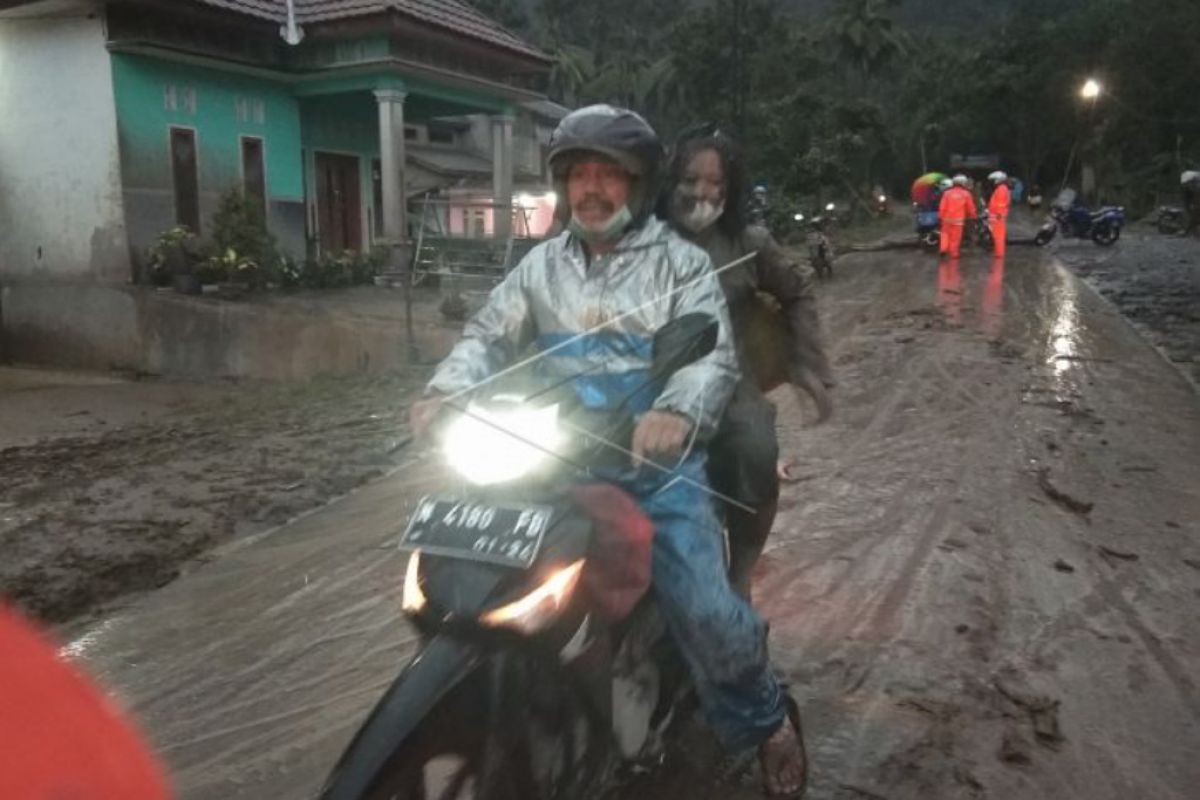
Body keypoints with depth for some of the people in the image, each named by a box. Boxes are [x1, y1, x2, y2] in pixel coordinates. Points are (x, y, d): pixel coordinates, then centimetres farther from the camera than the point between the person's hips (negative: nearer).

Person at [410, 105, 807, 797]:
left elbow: (715, 352, -10)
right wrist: (447, 392, -15)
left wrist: (678, 411, -33)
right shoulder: (542, 265, 16)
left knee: (704, 610, -17)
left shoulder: (681, 261, 4)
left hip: (657, 461, -3)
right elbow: (489, 336, 7)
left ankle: (766, 718, 14)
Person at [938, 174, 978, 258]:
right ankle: (954, 253, 8)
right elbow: (970, 207, 5)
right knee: (956, 237, 5)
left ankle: (944, 249, -1)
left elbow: (942, 206, -4)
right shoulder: (966, 194, -2)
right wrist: (973, 216, 18)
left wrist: (940, 216, 4)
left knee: (945, 234, 16)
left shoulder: (947, 193, -2)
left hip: (947, 218, 1)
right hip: (958, 219, -1)